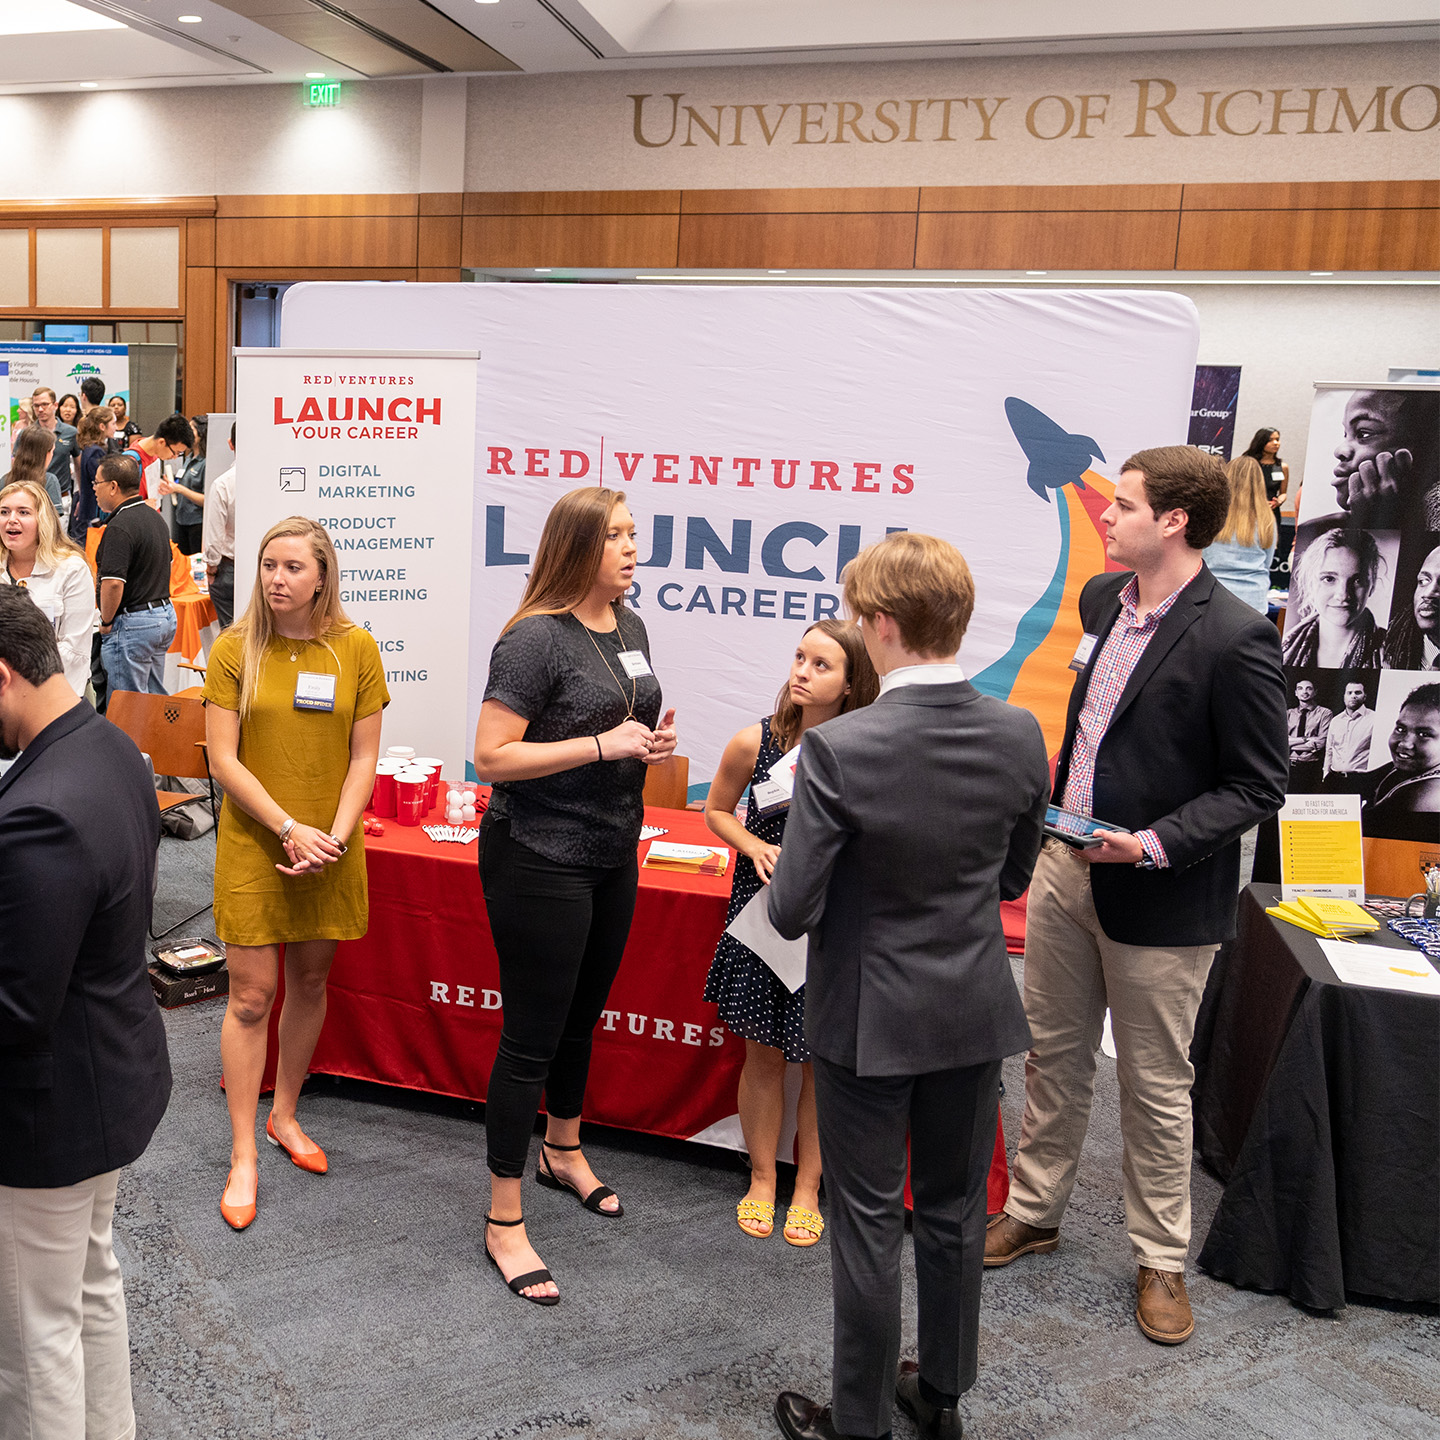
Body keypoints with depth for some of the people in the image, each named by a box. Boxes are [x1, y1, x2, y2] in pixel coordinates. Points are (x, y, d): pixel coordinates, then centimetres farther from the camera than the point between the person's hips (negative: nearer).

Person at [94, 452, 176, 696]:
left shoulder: (119, 527, -18)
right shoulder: (156, 518, 12)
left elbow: (113, 584, -25)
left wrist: (106, 622, -11)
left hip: (132, 623, -10)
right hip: (166, 615, 10)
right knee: (155, 700, 16)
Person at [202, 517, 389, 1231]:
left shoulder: (356, 649, -1)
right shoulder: (233, 650, -4)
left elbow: (363, 758, 0)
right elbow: (224, 759, -7)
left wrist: (335, 836, -12)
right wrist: (290, 829, -16)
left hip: (331, 849, 2)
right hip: (253, 844, -2)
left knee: (310, 983, 14)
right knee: (251, 995, 0)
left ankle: (284, 1114, 35)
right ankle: (243, 1155, 12)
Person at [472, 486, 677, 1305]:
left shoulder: (631, 627, 8)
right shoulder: (537, 637, -18)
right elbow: (493, 756, -22)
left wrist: (654, 740, 0)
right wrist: (604, 745, -23)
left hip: (612, 854, 8)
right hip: (540, 860, -8)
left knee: (583, 1014, 23)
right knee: (531, 1036, 0)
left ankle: (564, 1151, 46)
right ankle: (505, 1224, 14)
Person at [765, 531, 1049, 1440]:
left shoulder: (839, 750, -24)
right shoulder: (1021, 736, -9)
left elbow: (792, 912, -19)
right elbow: (1013, 878, 5)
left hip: (869, 1017, -4)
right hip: (975, 1012, 5)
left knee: (868, 1221, 12)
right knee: (956, 1210, 21)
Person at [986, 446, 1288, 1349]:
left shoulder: (1235, 639, -19)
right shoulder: (1103, 599, 4)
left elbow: (1257, 788, -16)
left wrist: (1154, 844, -26)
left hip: (1160, 896, -7)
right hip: (1066, 866, 7)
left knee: (1156, 1088, 9)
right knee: (1054, 1055, 19)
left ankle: (1161, 1263, 29)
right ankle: (1034, 1212, 38)